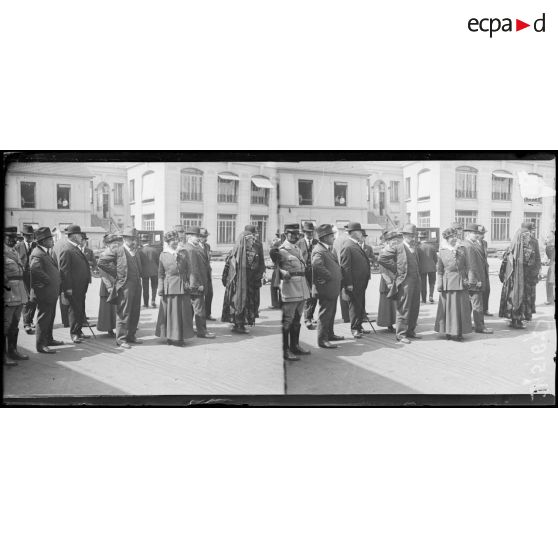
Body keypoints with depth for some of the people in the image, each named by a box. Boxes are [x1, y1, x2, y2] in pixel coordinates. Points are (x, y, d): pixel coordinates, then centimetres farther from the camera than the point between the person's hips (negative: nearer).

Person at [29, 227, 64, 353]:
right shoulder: (37, 254, -17)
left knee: (50, 317, 19)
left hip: (52, 292, 10)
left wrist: (56, 283, 12)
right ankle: (41, 345, 2)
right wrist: (47, 280, -23)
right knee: (44, 318, -4)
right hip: (44, 292, -10)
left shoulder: (46, 252, 15)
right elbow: (35, 269, -34)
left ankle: (49, 339, 32)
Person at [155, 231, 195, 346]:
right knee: (171, 313, 3)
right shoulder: (163, 255, 2)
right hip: (170, 287, -2)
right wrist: (160, 291, -1)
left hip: (183, 287, 2)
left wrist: (187, 282, -1)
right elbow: (161, 275, 3)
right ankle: (171, 337, 14)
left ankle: (180, 337, 14)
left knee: (183, 313, 4)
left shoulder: (183, 254, 7)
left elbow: (188, 270, 11)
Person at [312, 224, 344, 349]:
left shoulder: (327, 249, 16)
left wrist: (337, 277, 14)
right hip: (326, 288, -10)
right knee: (325, 314, -5)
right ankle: (322, 340, 0)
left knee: (331, 313, 20)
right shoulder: (319, 251, -18)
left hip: (333, 288, 10)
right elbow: (317, 265, -35)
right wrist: (329, 276, -24)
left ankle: (330, 334, 33)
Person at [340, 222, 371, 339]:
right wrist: (348, 283, -22)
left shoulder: (356, 245, 15)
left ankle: (359, 326, 24)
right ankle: (354, 329, 7)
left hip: (361, 283, 9)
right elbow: (345, 266, -19)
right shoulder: (348, 246, -15)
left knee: (361, 306, 15)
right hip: (354, 284, -9)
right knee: (355, 305, -2)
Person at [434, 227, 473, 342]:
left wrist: (466, 278, 1)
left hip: (460, 281, 2)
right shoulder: (442, 252, 3)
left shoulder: (461, 249, 8)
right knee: (449, 307, 2)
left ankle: (459, 332, 9)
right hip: (448, 281, -2)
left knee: (461, 307, 2)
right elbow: (439, 269, 4)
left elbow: (466, 266, 10)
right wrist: (439, 283, -2)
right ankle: (448, 332, 11)